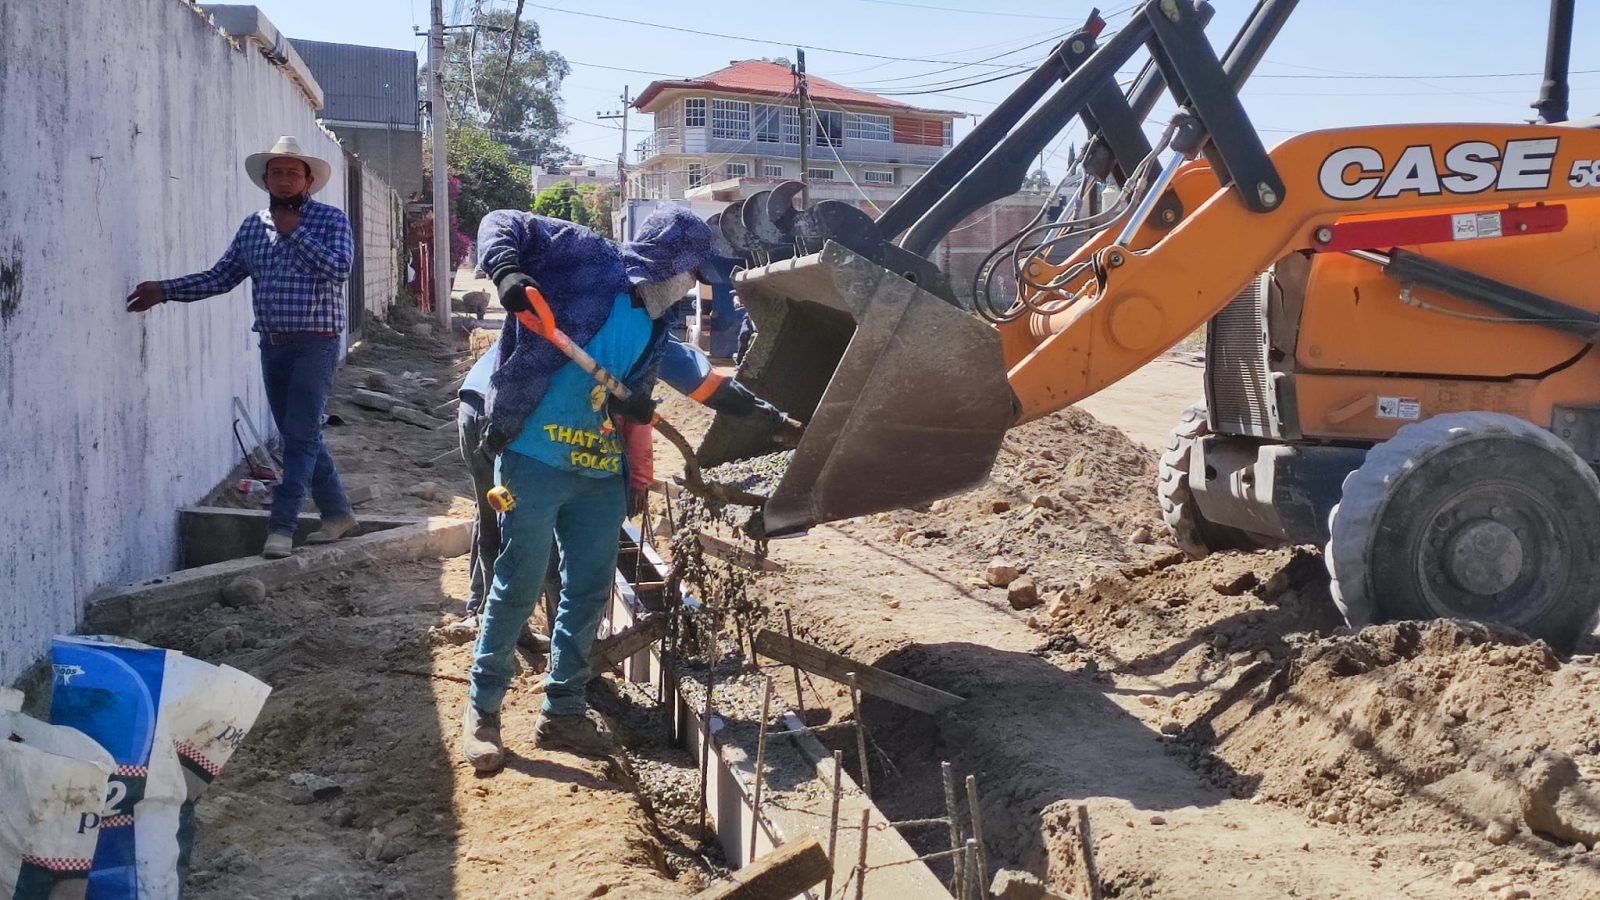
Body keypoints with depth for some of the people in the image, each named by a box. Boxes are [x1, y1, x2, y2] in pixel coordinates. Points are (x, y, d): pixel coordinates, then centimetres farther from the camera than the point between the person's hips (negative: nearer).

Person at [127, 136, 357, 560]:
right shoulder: (253, 225, 11)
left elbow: (339, 267, -18)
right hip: (272, 346, 6)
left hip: (316, 343, -6)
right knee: (300, 436, 11)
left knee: (301, 435, -8)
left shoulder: (330, 219, -2)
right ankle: (337, 512, 22)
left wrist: (296, 231, -14)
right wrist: (165, 290, 1)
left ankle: (281, 526, -8)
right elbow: (221, 276, 10)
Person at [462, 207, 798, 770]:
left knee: (590, 588, 10)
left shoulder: (654, 330, 16)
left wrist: (764, 414, 24)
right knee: (519, 585, -1)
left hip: (600, 471, 8)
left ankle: (562, 710, 25)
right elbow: (504, 224, -5)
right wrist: (507, 271, -26)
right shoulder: (590, 262, -4)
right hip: (536, 457, -7)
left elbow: (701, 378, 25)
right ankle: (482, 709, 16)